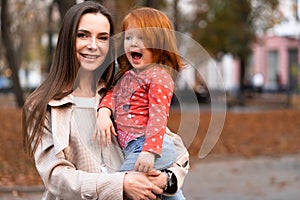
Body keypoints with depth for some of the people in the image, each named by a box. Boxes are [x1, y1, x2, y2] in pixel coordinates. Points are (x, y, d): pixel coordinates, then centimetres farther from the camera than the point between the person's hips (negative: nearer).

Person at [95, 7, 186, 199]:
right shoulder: (127, 75, 15)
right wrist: (104, 112, -10)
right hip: (132, 147, 9)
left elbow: (158, 116, -19)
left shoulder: (158, 76, -12)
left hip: (150, 146, -9)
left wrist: (149, 151, -28)